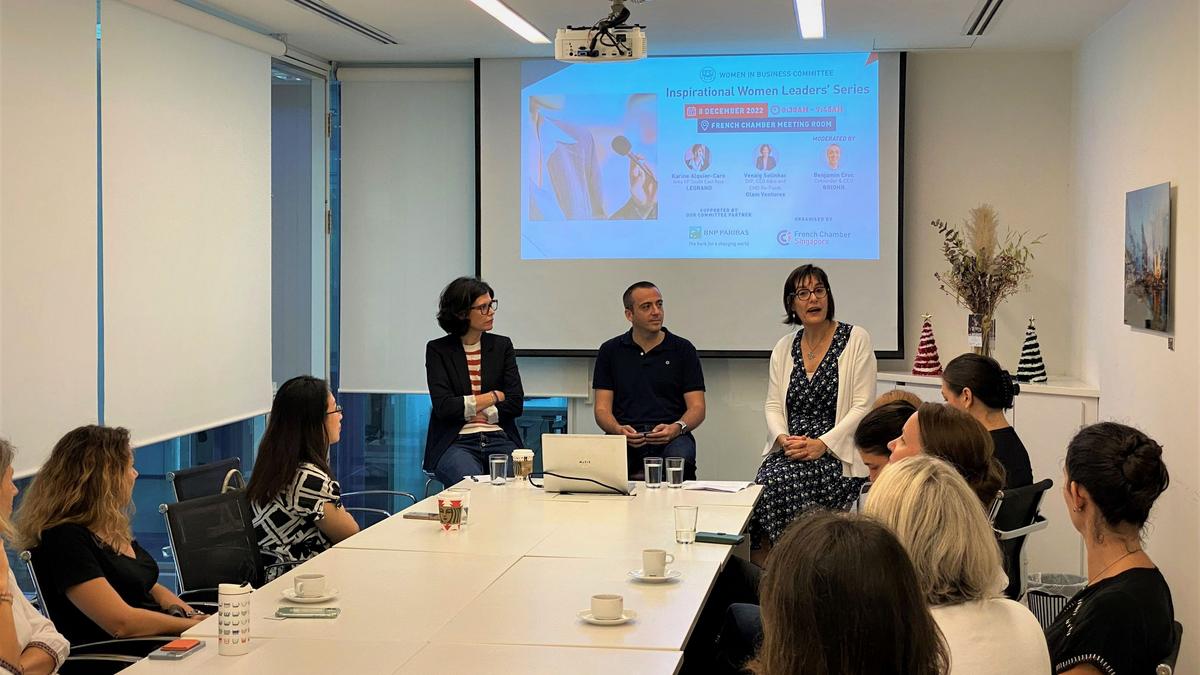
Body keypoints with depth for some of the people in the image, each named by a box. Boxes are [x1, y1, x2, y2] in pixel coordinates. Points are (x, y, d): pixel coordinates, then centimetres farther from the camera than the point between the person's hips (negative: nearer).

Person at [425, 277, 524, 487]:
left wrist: (468, 409, -5)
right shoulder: (438, 350, 4)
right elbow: (444, 407, -8)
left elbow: (516, 403, 4)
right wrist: (495, 396, -2)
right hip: (455, 443, -3)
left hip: (499, 439, 3)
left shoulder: (502, 345, 12)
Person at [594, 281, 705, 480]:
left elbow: (697, 408, 7)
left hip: (671, 437, 0)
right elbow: (602, 409, 9)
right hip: (624, 436, 0)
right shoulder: (610, 351, 13)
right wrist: (619, 430, -15)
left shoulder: (682, 349, 11)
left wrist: (677, 428, -16)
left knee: (680, 460, -36)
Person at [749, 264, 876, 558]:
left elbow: (863, 406, -6)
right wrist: (783, 439, -10)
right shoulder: (784, 347, 15)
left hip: (837, 454, -4)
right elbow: (773, 405, 13)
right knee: (764, 486, -28)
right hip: (789, 451, 4)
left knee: (783, 482, -31)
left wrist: (822, 444, -17)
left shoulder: (855, 339, 0)